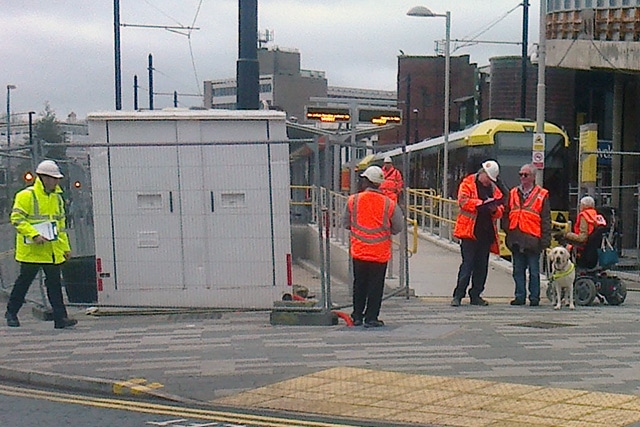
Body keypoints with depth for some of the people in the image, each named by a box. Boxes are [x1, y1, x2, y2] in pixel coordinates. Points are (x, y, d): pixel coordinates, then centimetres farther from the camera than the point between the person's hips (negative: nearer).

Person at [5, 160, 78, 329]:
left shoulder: (57, 197, 14)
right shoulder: (26, 196, -8)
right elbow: (16, 218, -14)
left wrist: (65, 247, 18)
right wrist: (34, 235, -23)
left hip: (53, 250, 6)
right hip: (31, 250, -5)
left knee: (55, 283, 2)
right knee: (24, 281, 6)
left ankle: (60, 318, 0)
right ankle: (11, 313, 22)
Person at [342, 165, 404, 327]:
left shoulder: (353, 200, -4)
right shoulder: (389, 204, -7)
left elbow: (345, 224, 6)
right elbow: (398, 227, 2)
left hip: (359, 252, 1)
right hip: (380, 253, -1)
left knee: (359, 284, 15)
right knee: (375, 286, 6)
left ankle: (357, 316, 23)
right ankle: (371, 318, 7)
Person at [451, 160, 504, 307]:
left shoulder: (494, 189, 17)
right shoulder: (468, 184, 0)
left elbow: (500, 210, 19)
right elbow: (463, 201, -14)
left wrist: (495, 209, -4)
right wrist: (483, 203, -19)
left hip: (486, 232, 6)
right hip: (470, 231, -6)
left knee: (482, 266, 8)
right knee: (468, 263, -8)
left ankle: (476, 295, 16)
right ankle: (458, 295, -4)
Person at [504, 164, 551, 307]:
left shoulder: (541, 195, 1)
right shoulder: (513, 193, 13)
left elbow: (546, 220, 0)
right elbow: (506, 214, 18)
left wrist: (545, 240, -6)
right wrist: (507, 230, 4)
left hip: (532, 240, -4)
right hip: (516, 240, 4)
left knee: (534, 271, 3)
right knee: (518, 270, 9)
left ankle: (534, 297, 11)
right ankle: (520, 296, 15)